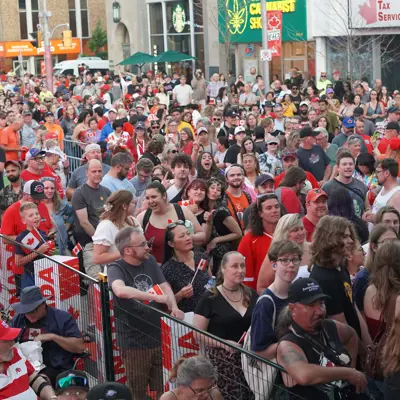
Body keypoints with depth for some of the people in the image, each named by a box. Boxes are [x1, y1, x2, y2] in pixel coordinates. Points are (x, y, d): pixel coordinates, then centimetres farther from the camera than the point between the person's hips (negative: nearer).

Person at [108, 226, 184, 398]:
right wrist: (156, 297, -32)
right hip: (134, 343, -6)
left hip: (159, 337, 6)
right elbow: (120, 290, -36)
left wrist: (174, 307, -18)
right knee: (137, 393, 8)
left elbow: (164, 286, 2)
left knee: (164, 391, 16)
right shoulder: (116, 268, -15)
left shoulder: (150, 261, 6)